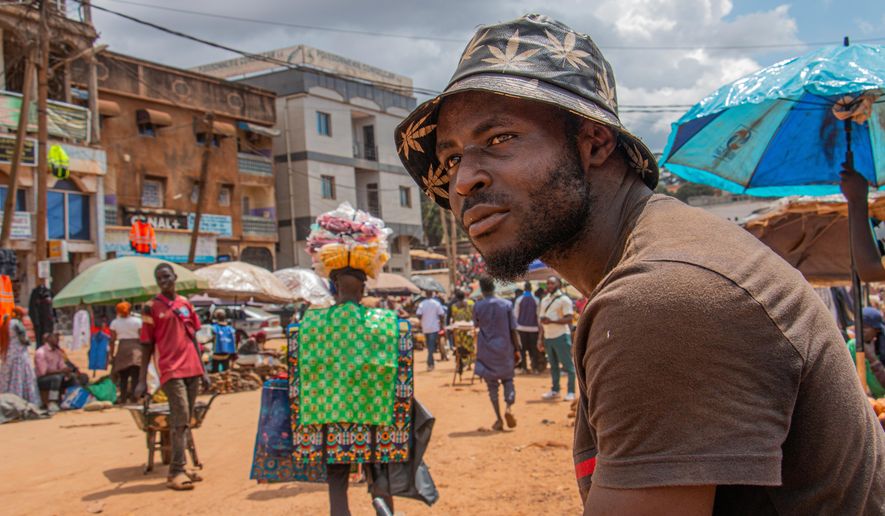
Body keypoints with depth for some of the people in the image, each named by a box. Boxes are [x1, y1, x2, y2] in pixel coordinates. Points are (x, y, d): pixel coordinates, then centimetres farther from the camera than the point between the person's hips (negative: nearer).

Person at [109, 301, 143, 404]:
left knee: (123, 377, 10)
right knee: (135, 376, -4)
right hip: (135, 350, -2)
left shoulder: (114, 323, 5)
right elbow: (142, 338, -2)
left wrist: (112, 355, 10)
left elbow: (112, 340, 4)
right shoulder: (137, 321, 1)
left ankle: (123, 398, 9)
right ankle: (133, 396, -15)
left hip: (121, 350, 2)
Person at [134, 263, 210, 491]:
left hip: (191, 368, 5)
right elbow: (147, 346, 0)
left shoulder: (185, 303, 12)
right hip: (170, 370, -5)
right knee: (180, 418, -12)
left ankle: (180, 468, 14)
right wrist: (142, 380, -3)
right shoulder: (151, 307, 0)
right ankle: (176, 472, -9)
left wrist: (203, 371, 15)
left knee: (185, 421, 8)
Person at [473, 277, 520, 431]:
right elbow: (513, 330, -3)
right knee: (508, 379, 14)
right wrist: (517, 349, 4)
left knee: (492, 385, 7)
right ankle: (509, 407, -11)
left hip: (487, 351, 0)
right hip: (505, 349, 0)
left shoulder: (478, 306, -5)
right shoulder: (506, 304, -4)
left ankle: (499, 419, 4)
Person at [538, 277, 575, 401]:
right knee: (553, 365, 13)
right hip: (548, 337, 7)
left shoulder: (564, 299, -6)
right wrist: (540, 338, 13)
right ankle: (555, 390, 20)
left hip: (561, 336, -7)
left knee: (568, 365, -4)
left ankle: (571, 392, 0)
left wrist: (552, 321, -23)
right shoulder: (544, 300, 16)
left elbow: (569, 318, -14)